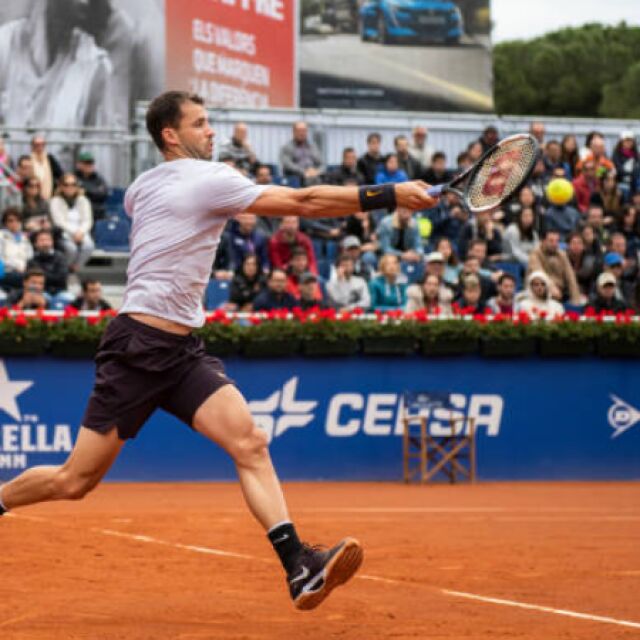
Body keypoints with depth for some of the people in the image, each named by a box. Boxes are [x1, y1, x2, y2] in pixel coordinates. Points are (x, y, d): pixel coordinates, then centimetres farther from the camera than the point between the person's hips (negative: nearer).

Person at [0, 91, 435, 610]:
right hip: (139, 347, -9)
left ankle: (299, 567, -25)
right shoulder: (209, 181, -12)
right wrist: (391, 196, -19)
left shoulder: (142, 187, 12)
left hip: (181, 351, 9)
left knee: (250, 444, -12)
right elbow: (303, 202, -18)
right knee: (74, 482, -2)